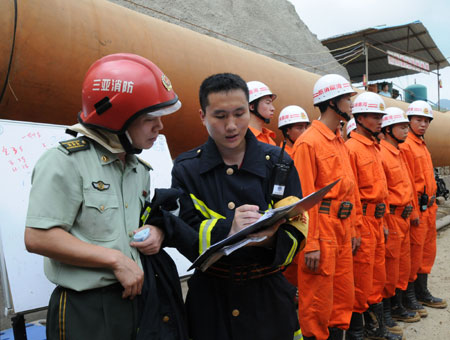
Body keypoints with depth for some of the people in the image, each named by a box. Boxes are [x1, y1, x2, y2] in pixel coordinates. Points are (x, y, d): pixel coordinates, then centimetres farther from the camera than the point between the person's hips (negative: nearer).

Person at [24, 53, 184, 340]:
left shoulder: (139, 169, 11)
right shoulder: (65, 162, -13)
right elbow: (38, 237, -20)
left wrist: (157, 231, -1)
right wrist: (115, 259, -20)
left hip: (136, 298, 7)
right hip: (87, 313, -7)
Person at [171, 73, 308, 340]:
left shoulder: (278, 162, -4)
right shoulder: (186, 168, -4)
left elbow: (296, 230, -7)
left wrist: (270, 239, -30)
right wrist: (228, 229, -30)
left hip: (268, 294, 1)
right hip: (209, 297, 0)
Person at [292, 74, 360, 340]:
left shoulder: (341, 142, 14)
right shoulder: (309, 142, -13)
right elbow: (305, 197, -18)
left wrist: (353, 230, 15)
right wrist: (311, 245, -19)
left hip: (343, 229, 9)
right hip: (322, 228, -9)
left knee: (344, 296, 17)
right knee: (318, 303, 4)